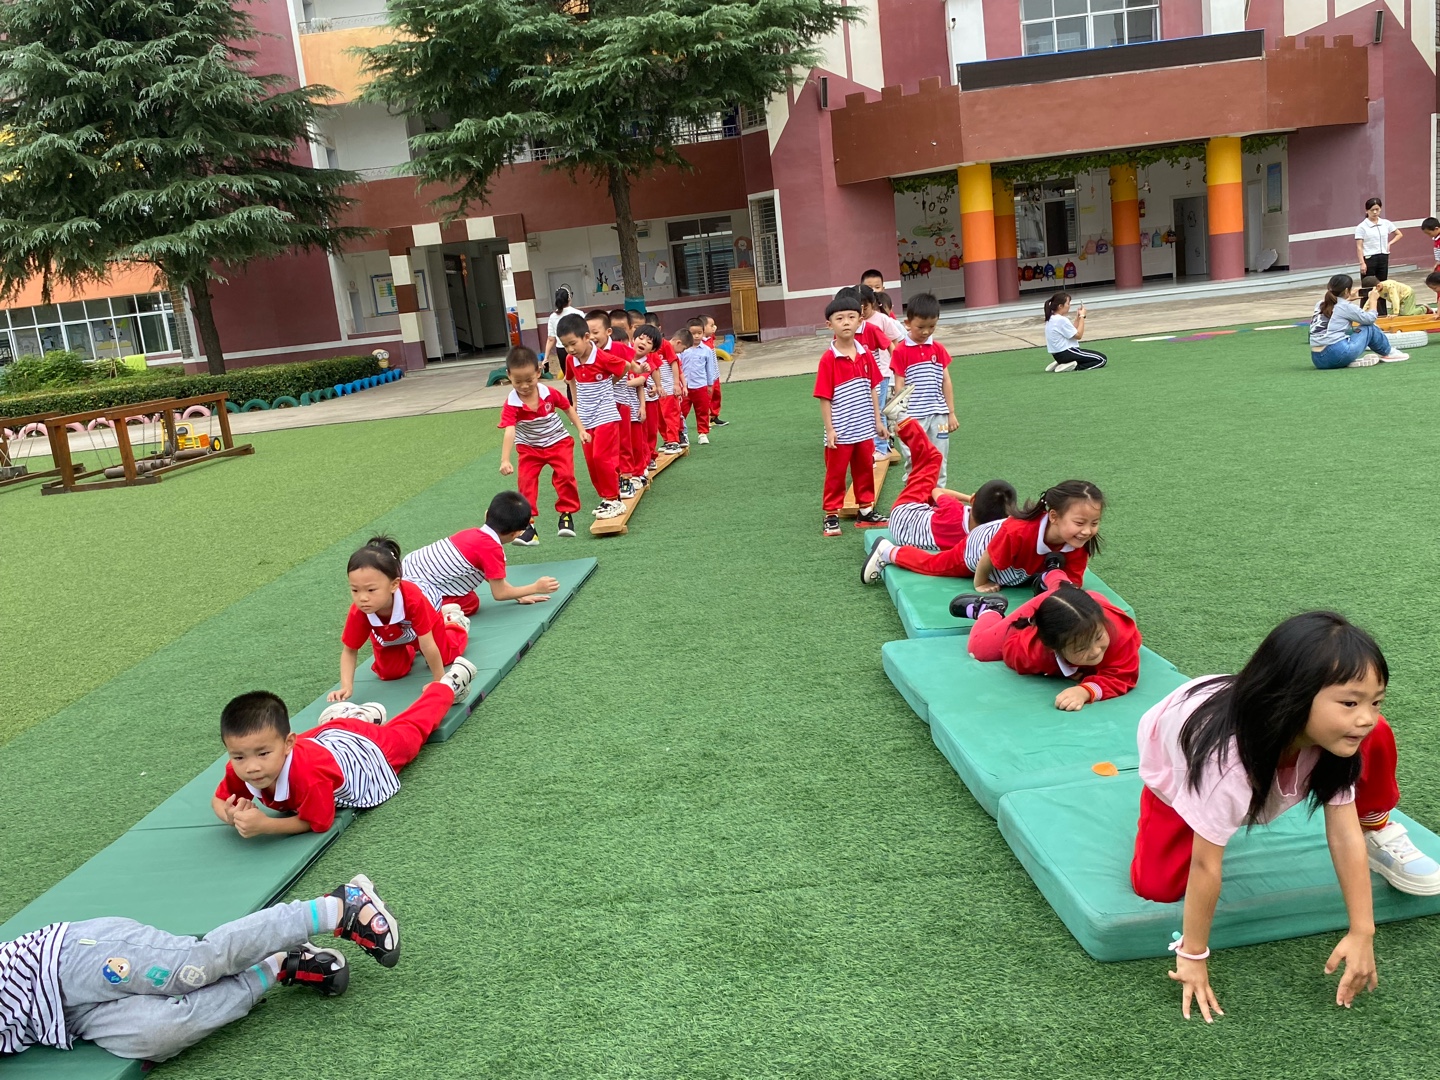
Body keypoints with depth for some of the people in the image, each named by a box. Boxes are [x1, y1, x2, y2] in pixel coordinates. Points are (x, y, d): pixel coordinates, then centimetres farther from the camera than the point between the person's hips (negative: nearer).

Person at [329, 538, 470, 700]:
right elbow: (349, 651, -25)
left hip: (426, 627, -2)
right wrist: (346, 687, -38)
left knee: (446, 657, 18)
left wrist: (440, 682, -32)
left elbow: (428, 647, -41)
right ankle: (409, 651, 33)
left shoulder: (413, 599, -50)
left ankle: (452, 621, 46)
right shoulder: (358, 612, -41)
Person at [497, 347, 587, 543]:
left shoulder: (550, 393, -17)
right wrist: (505, 460, -45)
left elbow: (568, 408, 3)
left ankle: (566, 514, 6)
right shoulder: (512, 404, -25)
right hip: (530, 448, -1)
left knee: (565, 475, -13)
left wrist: (581, 430, 0)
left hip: (558, 442, 1)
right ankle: (527, 523, -2)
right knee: (526, 481, -9)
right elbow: (509, 431, -35)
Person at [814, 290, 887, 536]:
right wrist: (829, 429, -13)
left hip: (865, 429, 5)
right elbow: (824, 397, -11)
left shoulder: (865, 354, 2)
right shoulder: (828, 359, -12)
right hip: (841, 432, -5)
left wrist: (878, 420, 10)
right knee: (835, 475, 7)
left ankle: (866, 511, 29)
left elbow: (873, 389, 9)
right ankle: (831, 516, 17)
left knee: (865, 471, 16)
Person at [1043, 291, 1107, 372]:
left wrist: (1078, 317, 6)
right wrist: (1082, 317, -6)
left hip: (1058, 355, 10)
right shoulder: (1062, 320, -20)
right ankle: (1075, 367, -15)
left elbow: (1072, 332, 16)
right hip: (1067, 353, -10)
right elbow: (1078, 335, -13)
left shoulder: (1051, 319, 9)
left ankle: (1061, 363, 11)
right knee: (1102, 359, -4)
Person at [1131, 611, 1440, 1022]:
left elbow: (1343, 832, -21)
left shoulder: (1331, 733, -29)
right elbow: (1205, 865, -35)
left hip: (1263, 743, 4)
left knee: (1376, 741, -17)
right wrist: (1192, 955, -25)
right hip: (1177, 765, -4)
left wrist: (1362, 933, -19)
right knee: (1156, 887, -19)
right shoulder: (1226, 758, -46)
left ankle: (1377, 834, 12)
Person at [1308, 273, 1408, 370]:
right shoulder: (1346, 307, -2)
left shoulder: (1321, 305, 15)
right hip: (1338, 355, -6)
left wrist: (1349, 299, 40)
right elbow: (1370, 319, 12)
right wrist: (1373, 300, 26)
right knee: (1370, 328, 15)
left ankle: (1354, 361, 12)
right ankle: (1388, 353, 34)